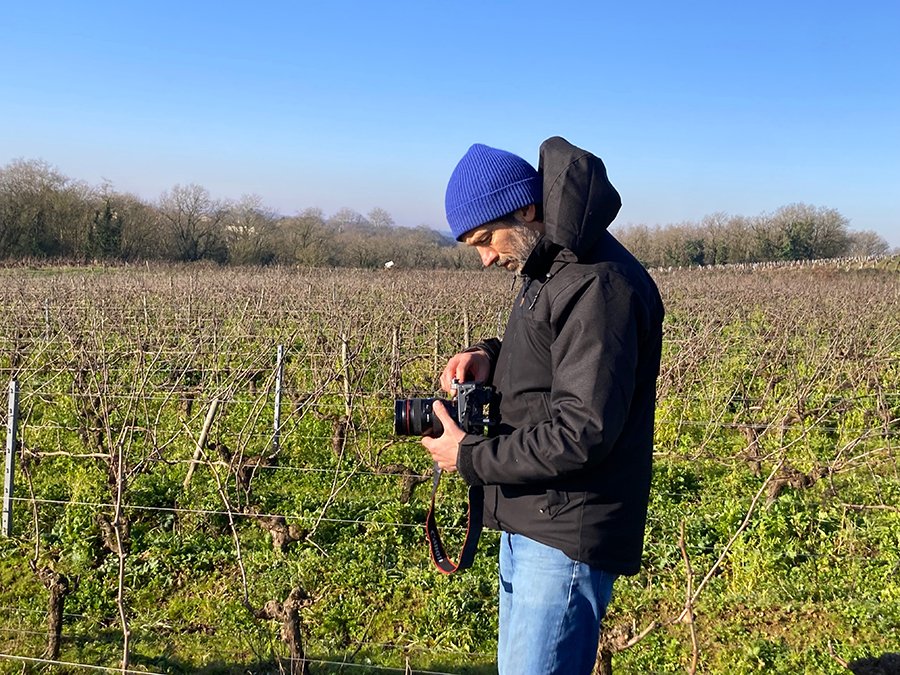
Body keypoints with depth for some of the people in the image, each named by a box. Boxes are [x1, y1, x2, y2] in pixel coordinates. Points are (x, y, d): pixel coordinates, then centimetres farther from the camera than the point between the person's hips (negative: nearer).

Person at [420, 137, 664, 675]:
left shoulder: (598, 285, -21)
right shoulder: (549, 269, 12)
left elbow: (583, 432, -25)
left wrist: (469, 458, -16)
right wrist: (490, 358, 4)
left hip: (568, 535, -10)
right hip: (528, 523, 10)